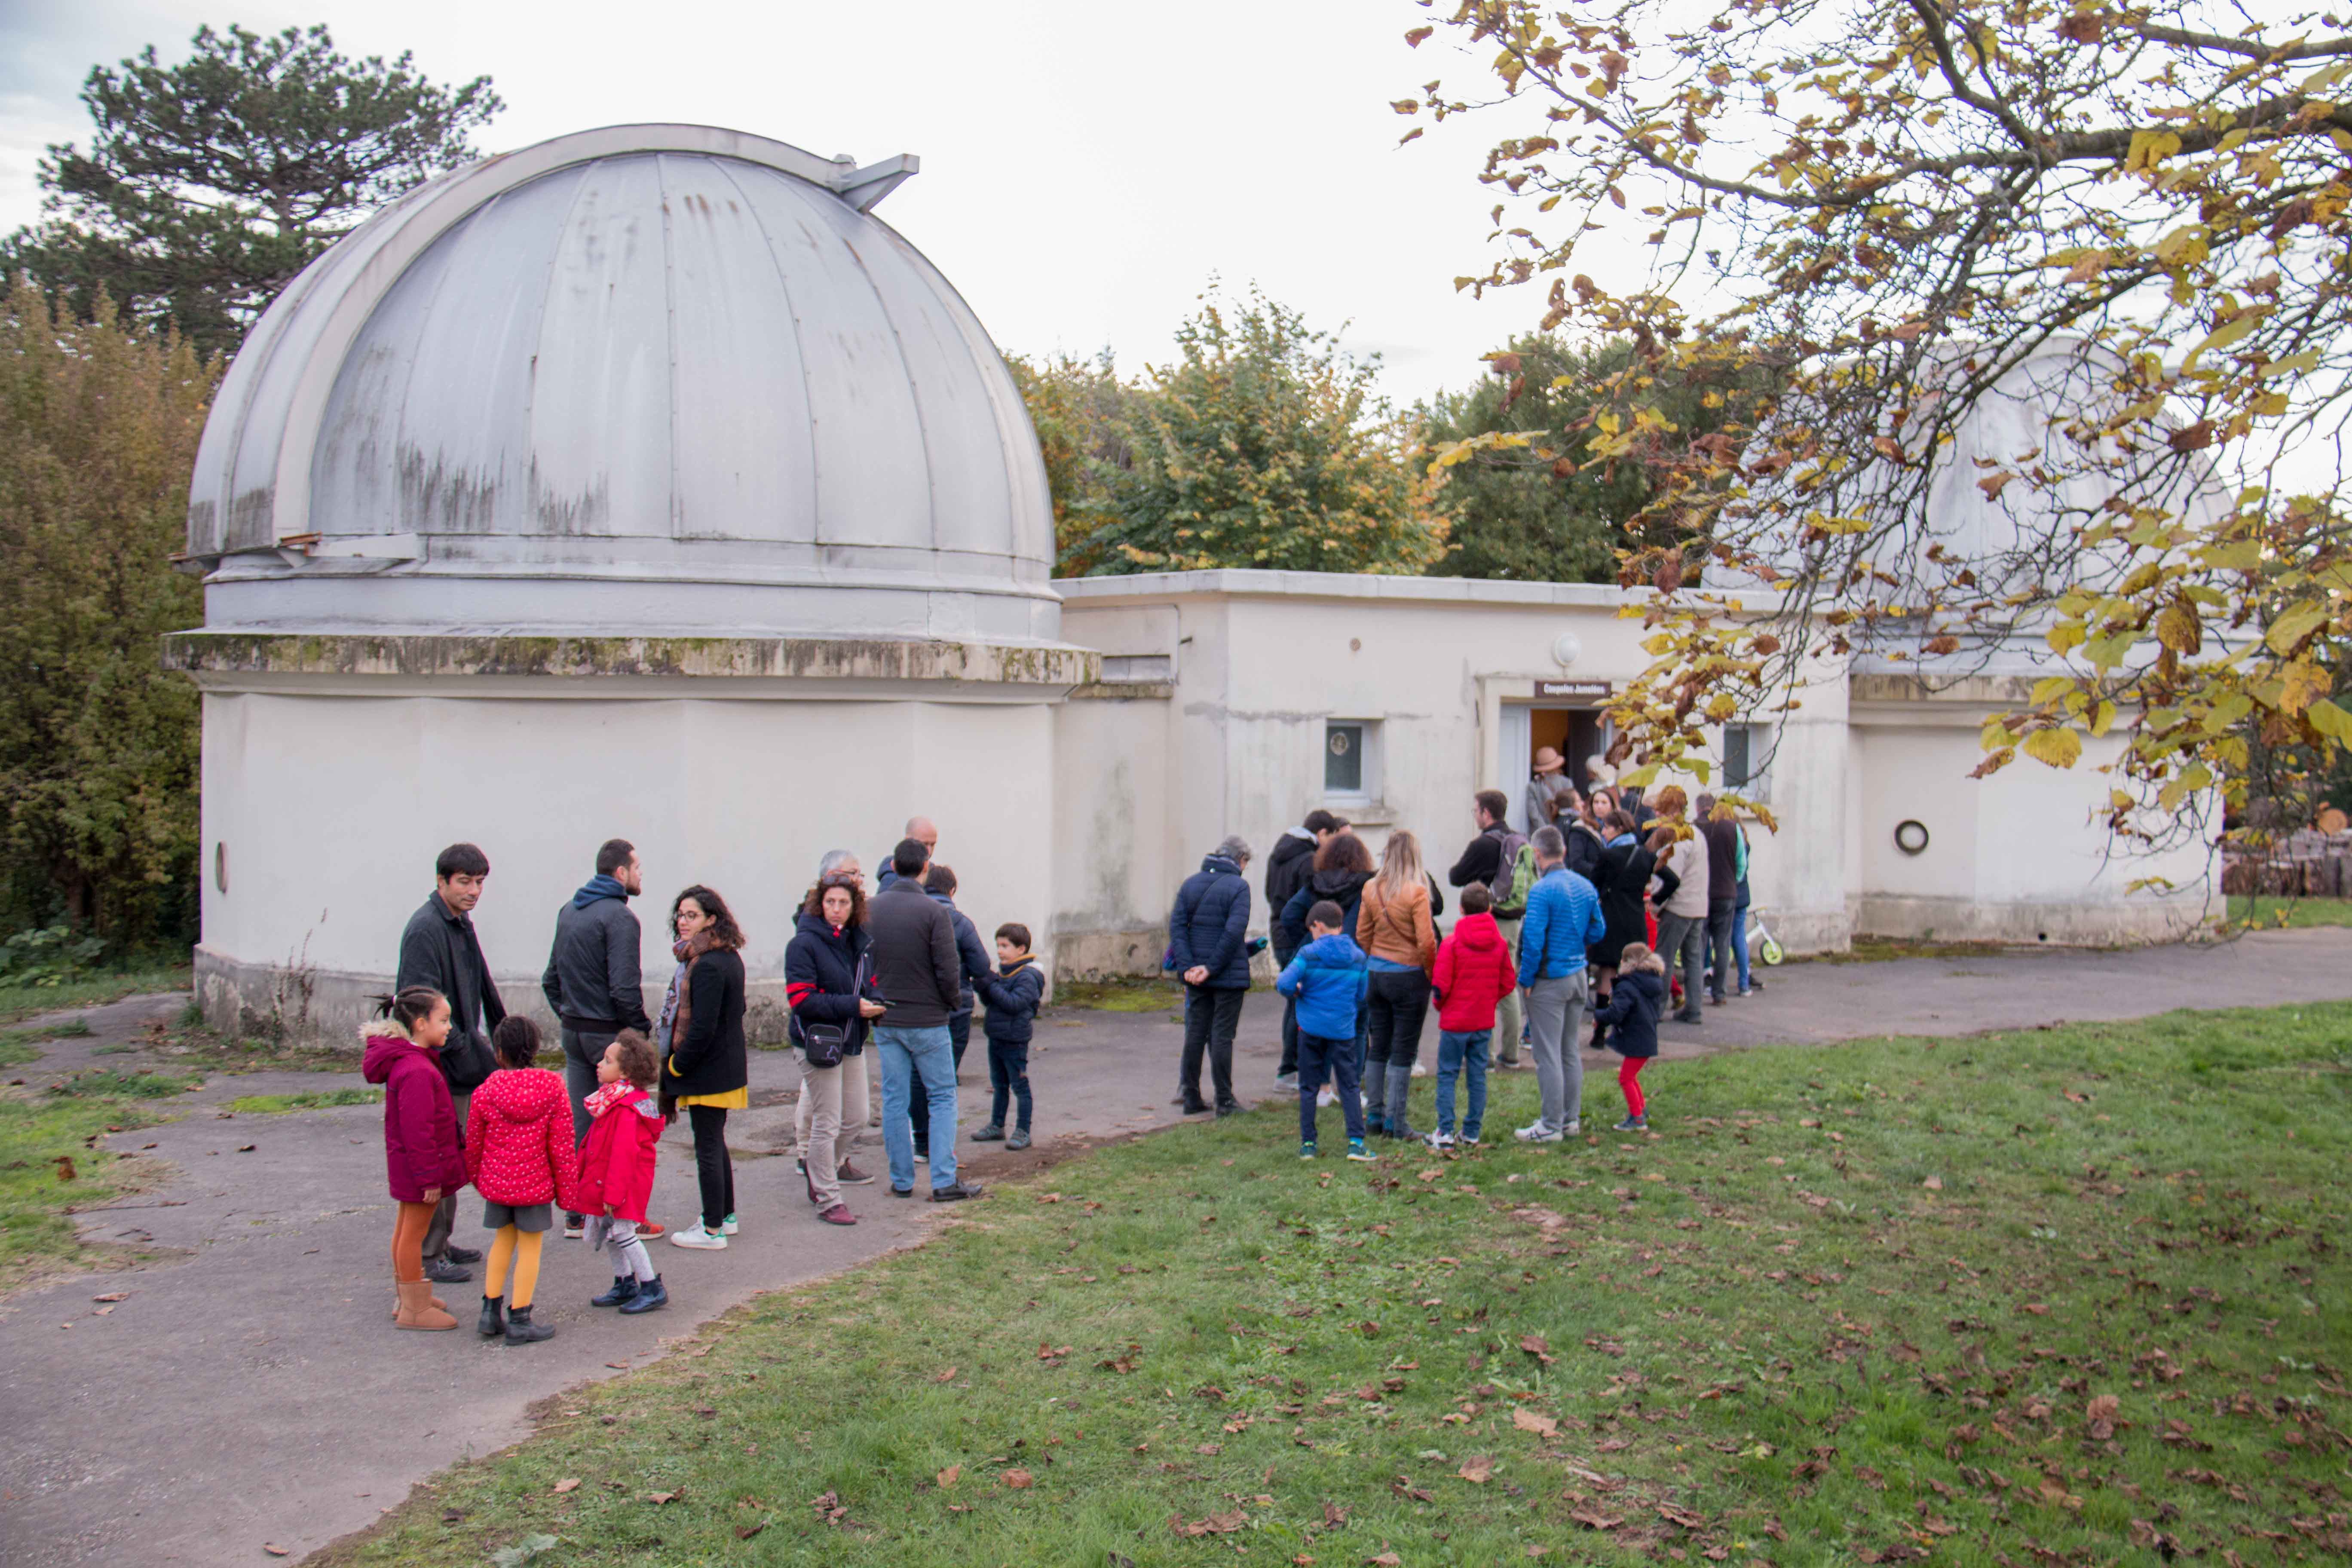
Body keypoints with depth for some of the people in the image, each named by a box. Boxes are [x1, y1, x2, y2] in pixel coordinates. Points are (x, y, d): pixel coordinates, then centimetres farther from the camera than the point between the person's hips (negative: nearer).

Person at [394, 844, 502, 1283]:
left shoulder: (462, 925, 15)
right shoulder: (425, 929, -16)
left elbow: (481, 991, 23)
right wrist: (461, 1049, -23)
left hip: (459, 1062, 10)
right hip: (437, 1065, -10)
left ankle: (440, 1242, 27)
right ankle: (427, 1255, 2)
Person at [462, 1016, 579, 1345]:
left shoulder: (486, 1091, -8)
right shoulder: (553, 1089, -10)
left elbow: (474, 1144, 1)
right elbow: (563, 1147, -8)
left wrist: (476, 1178, 20)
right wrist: (568, 1191, 1)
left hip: (496, 1182, 2)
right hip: (535, 1183, -2)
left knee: (503, 1240, 20)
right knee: (530, 1247, 8)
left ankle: (491, 1312, 23)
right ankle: (518, 1321, 12)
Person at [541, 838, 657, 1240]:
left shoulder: (568, 911, 12)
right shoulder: (619, 917, -16)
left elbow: (551, 979, 17)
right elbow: (624, 988, -21)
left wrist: (568, 1016, 18)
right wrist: (641, 1029, -9)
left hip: (574, 1033, 8)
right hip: (611, 1035, -8)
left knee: (579, 1127, 12)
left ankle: (577, 1215, 17)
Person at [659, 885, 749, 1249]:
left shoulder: (706, 966, -22)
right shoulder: (730, 957, 8)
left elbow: (702, 1028, -24)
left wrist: (674, 1067, -12)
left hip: (706, 1072, -10)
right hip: (728, 1066, 10)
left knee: (708, 1148, -1)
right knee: (715, 1143, 20)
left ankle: (713, 1231, 6)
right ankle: (725, 1216, 30)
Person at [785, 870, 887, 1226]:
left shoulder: (862, 943, 6)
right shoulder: (804, 944, -15)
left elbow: (872, 982, 20)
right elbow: (800, 999, -20)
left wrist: (874, 1002, -4)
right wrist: (852, 1006, -23)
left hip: (853, 1042, 7)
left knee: (856, 1117, 13)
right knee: (827, 1123, -1)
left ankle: (821, 1168, 38)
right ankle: (827, 1200, 11)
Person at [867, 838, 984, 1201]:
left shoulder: (870, 909, 0)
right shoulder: (933, 912, -14)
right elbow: (949, 971, -15)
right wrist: (951, 1002, 3)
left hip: (883, 1021, 4)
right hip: (927, 1020, -4)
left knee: (894, 1100, 10)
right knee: (942, 1097, 6)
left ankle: (901, 1181, 14)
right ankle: (944, 1180, 2)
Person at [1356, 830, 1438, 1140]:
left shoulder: (1371, 889, 1)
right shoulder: (1416, 892, -15)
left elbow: (1361, 935, 7)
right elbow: (1426, 941, -17)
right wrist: (1433, 974, -2)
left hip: (1376, 975, 5)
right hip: (1409, 977, -5)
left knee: (1377, 1047, 14)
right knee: (1403, 1052, 2)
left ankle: (1374, 1116, 19)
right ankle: (1395, 1121, 4)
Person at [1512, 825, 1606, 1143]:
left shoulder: (1542, 890, -18)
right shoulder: (1585, 887, 4)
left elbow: (1533, 939, -20)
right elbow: (1597, 930, 9)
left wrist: (1526, 979, -11)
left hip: (1550, 982, -7)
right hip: (1578, 976, 7)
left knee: (1548, 1055, -1)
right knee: (1572, 1051, 16)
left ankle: (1551, 1125, 2)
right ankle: (1572, 1118, 24)